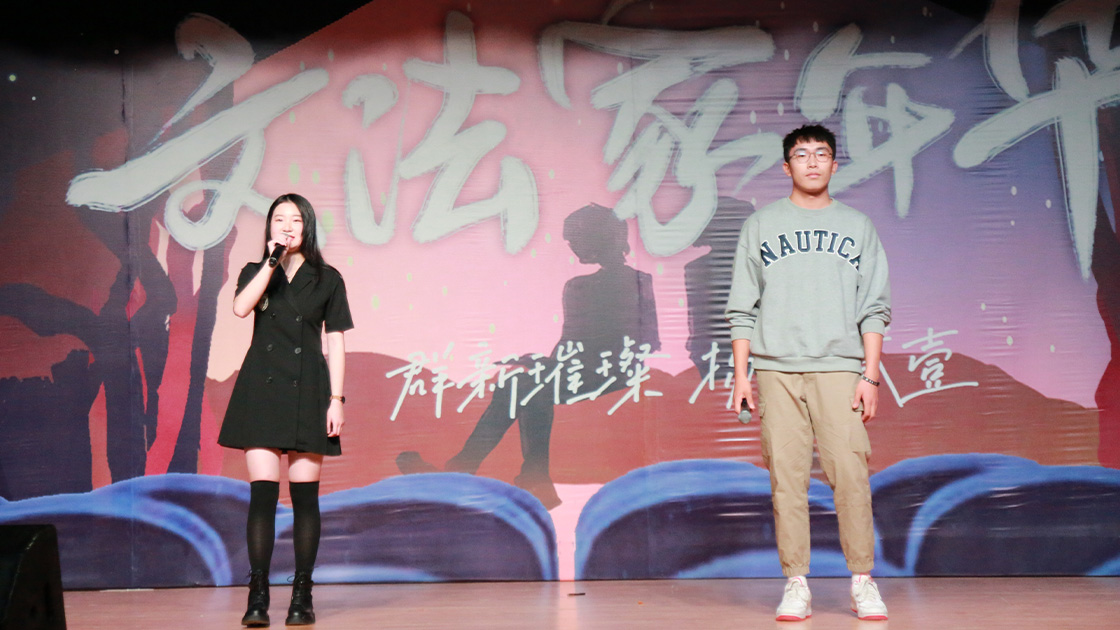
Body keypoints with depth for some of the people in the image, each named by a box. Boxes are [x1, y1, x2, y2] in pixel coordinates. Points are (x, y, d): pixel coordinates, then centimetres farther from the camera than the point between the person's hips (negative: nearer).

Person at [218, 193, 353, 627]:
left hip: (307, 392, 0)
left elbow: (335, 344, 4)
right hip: (261, 390, 0)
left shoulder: (327, 279, 7)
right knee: (262, 493, -6)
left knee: (304, 495, 2)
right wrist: (272, 261, -11)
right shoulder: (256, 273, 11)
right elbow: (240, 308, -12)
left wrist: (336, 400, -3)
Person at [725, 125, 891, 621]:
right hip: (776, 367, 0)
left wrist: (870, 375, 0)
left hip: (839, 367, 0)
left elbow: (874, 309, 10)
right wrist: (741, 375, 2)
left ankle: (863, 582, 2)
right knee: (786, 476, -3)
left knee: (850, 472, -8)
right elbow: (742, 309, 10)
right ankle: (796, 585, 4)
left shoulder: (857, 227, 15)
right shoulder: (760, 226, 13)